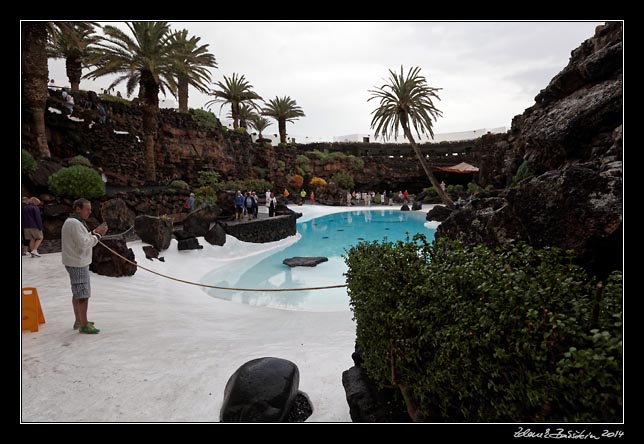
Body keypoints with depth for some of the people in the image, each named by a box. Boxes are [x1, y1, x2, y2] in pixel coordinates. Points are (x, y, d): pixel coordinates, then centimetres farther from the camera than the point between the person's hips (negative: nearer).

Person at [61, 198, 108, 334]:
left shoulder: (74, 222, 14)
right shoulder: (74, 223, -20)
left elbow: (82, 239, 15)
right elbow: (83, 244, -24)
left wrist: (93, 232, 3)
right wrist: (98, 234, -16)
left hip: (77, 262, 11)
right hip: (78, 263, -11)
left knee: (77, 293, 19)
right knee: (83, 294, -6)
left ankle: (79, 321, 30)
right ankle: (84, 325, 1)